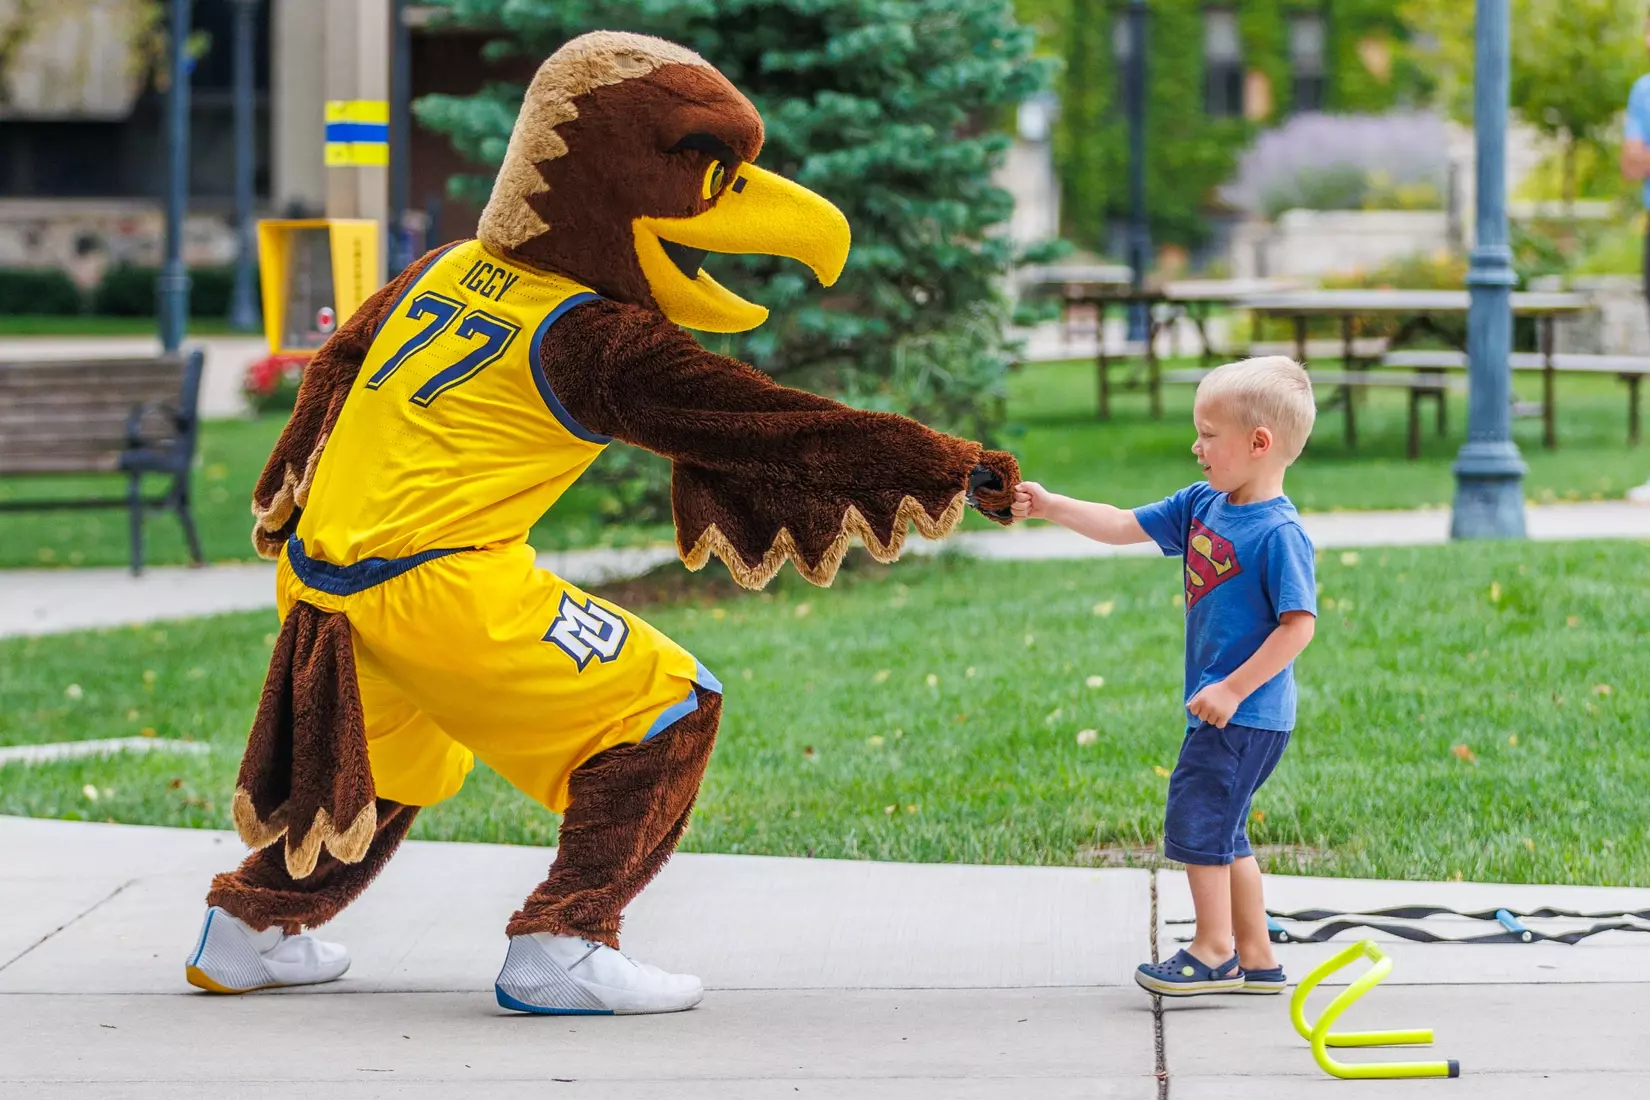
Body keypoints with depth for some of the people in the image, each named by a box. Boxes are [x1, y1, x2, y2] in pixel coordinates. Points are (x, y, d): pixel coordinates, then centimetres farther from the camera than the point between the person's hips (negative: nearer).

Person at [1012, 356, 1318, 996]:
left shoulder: (1278, 533, -19)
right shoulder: (1202, 506, 8)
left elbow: (1299, 624, -22)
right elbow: (1125, 527, 15)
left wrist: (1234, 689, -23)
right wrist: (1049, 507, 8)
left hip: (1247, 713, -9)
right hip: (1222, 708, 9)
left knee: (1197, 815, -5)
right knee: (1220, 830, 14)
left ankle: (1213, 951, 6)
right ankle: (1255, 959, 21)